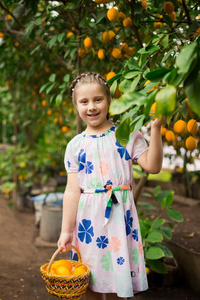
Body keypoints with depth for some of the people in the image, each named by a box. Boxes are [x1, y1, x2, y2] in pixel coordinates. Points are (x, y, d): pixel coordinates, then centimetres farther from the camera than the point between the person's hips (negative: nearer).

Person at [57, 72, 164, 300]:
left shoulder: (126, 135, 1)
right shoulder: (75, 145, 3)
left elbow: (152, 166, -9)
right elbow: (72, 190, 1)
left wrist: (155, 130, -13)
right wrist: (66, 230, -1)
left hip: (119, 213, -1)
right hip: (88, 218, 1)